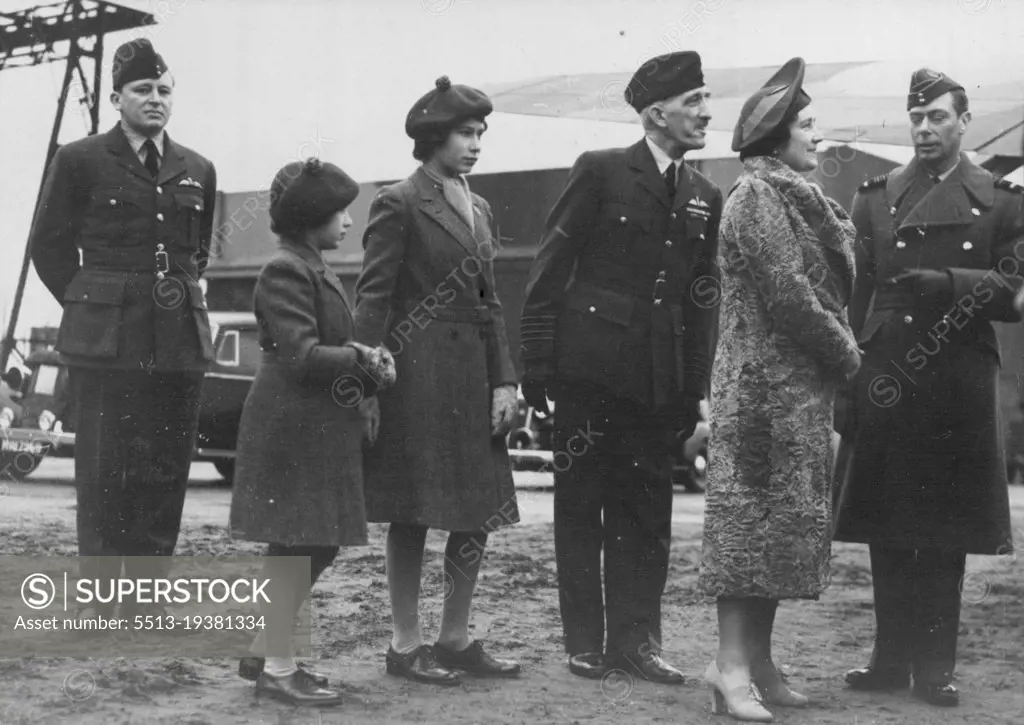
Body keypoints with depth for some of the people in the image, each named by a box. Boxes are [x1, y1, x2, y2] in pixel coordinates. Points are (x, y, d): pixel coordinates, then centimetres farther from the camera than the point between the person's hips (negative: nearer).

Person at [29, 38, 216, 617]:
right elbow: (49, 245, 6)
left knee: (166, 477, 5)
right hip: (107, 344, -4)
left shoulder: (198, 171, 13)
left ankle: (146, 600, 14)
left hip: (181, 344, 4)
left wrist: (184, 292, 12)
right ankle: (101, 603, 4)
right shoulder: (81, 161, 1)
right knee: (105, 478, -3)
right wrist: (88, 304, 2)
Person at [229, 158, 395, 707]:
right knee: (295, 545, -4)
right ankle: (277, 668, 4)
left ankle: (263, 651, 23)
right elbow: (300, 356, -20)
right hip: (294, 428, -10)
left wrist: (369, 366, 5)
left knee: (317, 548, 13)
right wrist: (363, 361, -12)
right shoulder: (286, 271, -13)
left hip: (320, 428, 10)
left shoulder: (318, 271, 19)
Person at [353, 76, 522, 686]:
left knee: (481, 510, 7)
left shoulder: (480, 210, 15)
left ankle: (456, 638, 19)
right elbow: (373, 298, -10)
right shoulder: (399, 204, -6)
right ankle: (406, 645, 11)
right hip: (417, 375, -7)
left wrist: (504, 382, 6)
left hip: (473, 376, 7)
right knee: (413, 515, 0)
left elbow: (489, 303, 15)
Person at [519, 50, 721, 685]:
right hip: (592, 365, -4)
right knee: (582, 507, 4)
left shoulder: (706, 199, 12)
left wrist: (699, 389, 6)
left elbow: (705, 299, 13)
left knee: (647, 510, 6)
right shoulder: (600, 172, -2)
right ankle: (586, 643, 12)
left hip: (660, 380, 4)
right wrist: (536, 366, -8)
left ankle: (636, 637, 14)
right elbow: (551, 270, -4)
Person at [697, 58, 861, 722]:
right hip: (768, 383, -9)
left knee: (786, 518, 9)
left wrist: (840, 353, 4)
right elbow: (787, 295, -17)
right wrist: (847, 353, -8)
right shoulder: (758, 197, -11)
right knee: (755, 513, -9)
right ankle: (732, 665, -6)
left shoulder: (795, 197, 17)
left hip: (803, 385, 9)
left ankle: (759, 659, 13)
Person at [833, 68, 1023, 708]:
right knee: (887, 532, 5)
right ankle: (893, 657, 16)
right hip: (885, 384, 2)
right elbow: (858, 295, 9)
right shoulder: (876, 197, 11)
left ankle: (935, 665, 11)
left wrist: (945, 284, -15)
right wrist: (851, 372, 2)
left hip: (959, 391, -2)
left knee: (946, 534, 3)